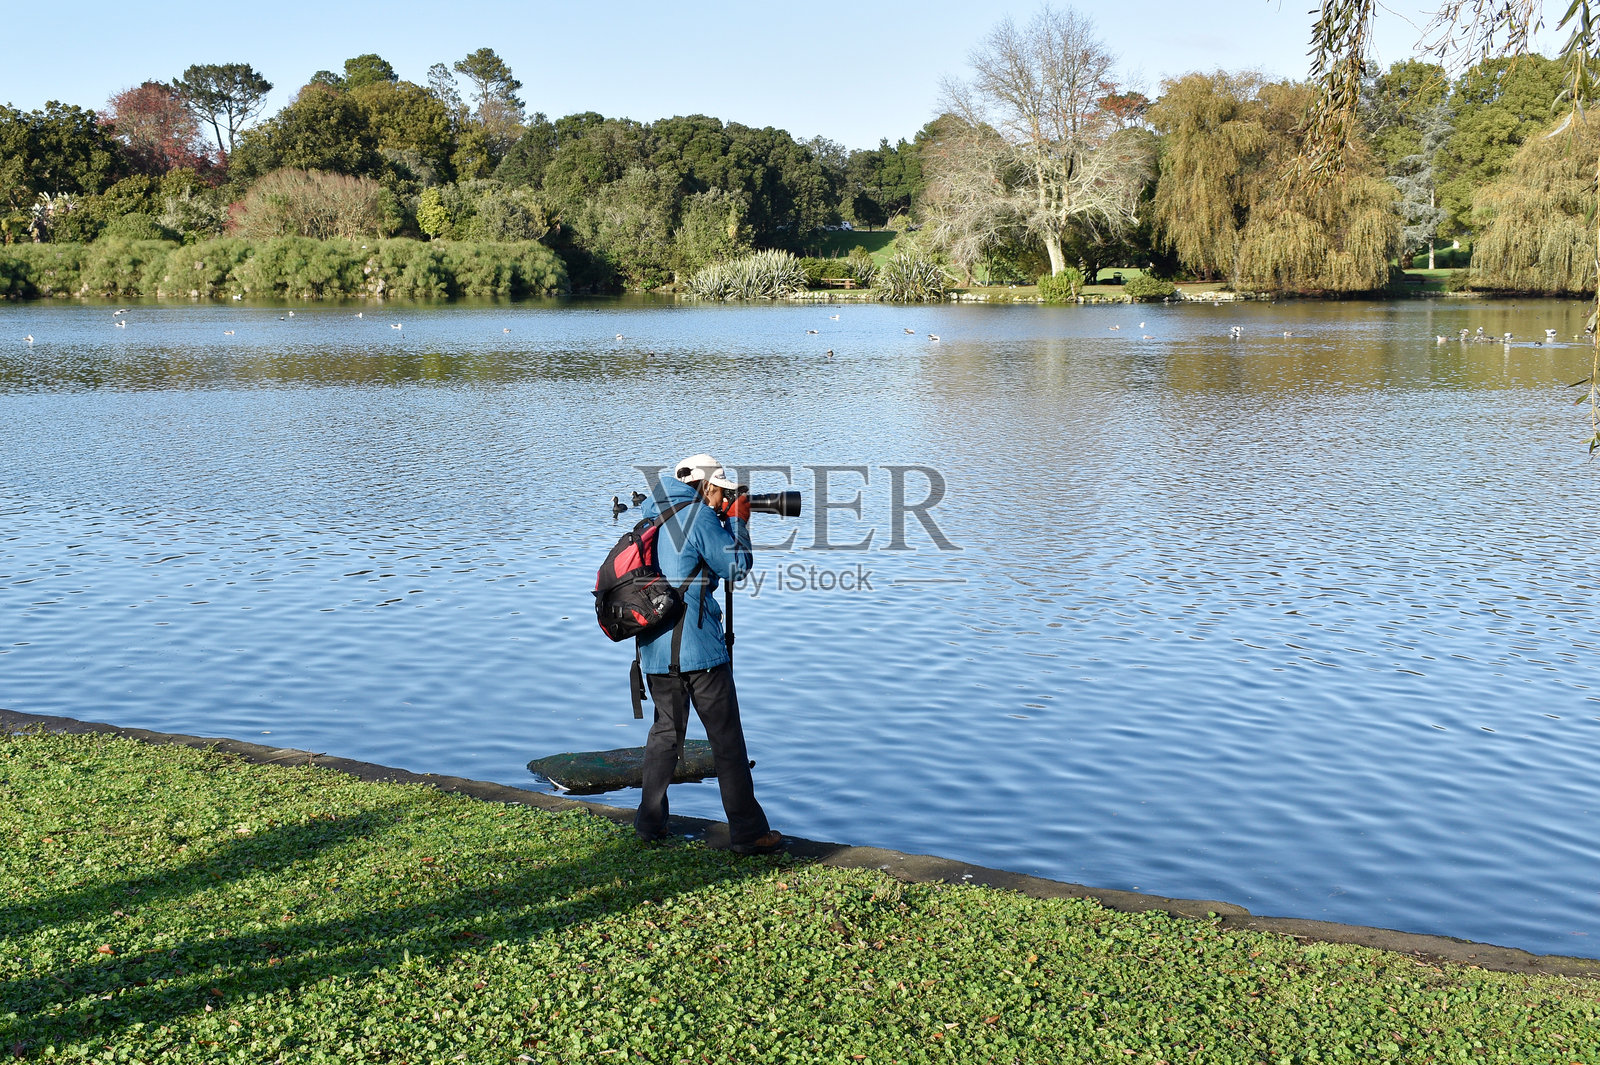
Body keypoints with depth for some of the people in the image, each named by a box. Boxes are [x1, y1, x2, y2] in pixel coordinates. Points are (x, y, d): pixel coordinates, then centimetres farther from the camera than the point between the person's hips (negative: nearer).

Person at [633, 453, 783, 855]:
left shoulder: (653, 516, 15)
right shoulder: (698, 515, -9)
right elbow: (736, 566, -5)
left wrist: (725, 521, 19)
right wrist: (738, 522, 7)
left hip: (656, 648, 8)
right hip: (698, 646, -8)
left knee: (665, 730, 18)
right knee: (726, 738, -1)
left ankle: (649, 822, 20)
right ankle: (748, 832, 2)